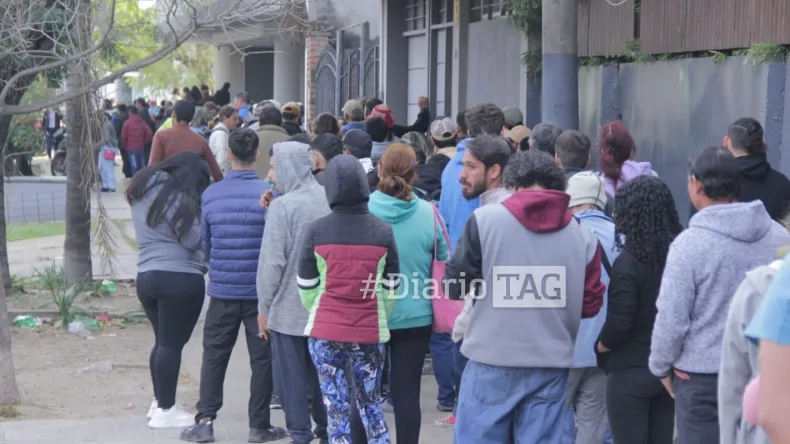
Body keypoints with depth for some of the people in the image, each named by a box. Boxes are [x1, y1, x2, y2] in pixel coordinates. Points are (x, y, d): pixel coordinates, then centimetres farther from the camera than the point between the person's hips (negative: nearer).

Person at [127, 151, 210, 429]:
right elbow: (194, 239, -14)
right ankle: (165, 411, 0)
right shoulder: (179, 198, -13)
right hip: (180, 278, -8)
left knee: (162, 341, 18)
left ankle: (159, 402, 25)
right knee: (172, 343, -3)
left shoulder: (145, 189, 13)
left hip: (146, 275, 8)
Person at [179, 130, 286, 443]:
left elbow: (205, 244, 7)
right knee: (262, 358, 7)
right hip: (260, 290, -2)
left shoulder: (211, 195, -1)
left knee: (214, 356, 11)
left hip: (222, 289, 2)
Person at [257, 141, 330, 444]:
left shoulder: (282, 206, -17)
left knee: (292, 377, 5)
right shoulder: (329, 199, 1)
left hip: (289, 308, -6)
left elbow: (272, 261, -18)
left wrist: (264, 308, -7)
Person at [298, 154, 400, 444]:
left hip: (326, 333, -1)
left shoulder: (315, 230, -8)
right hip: (370, 333, 1)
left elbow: (306, 286, 1)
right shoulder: (382, 231, -4)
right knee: (370, 404, 15)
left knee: (336, 409, 5)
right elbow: (391, 286, 5)